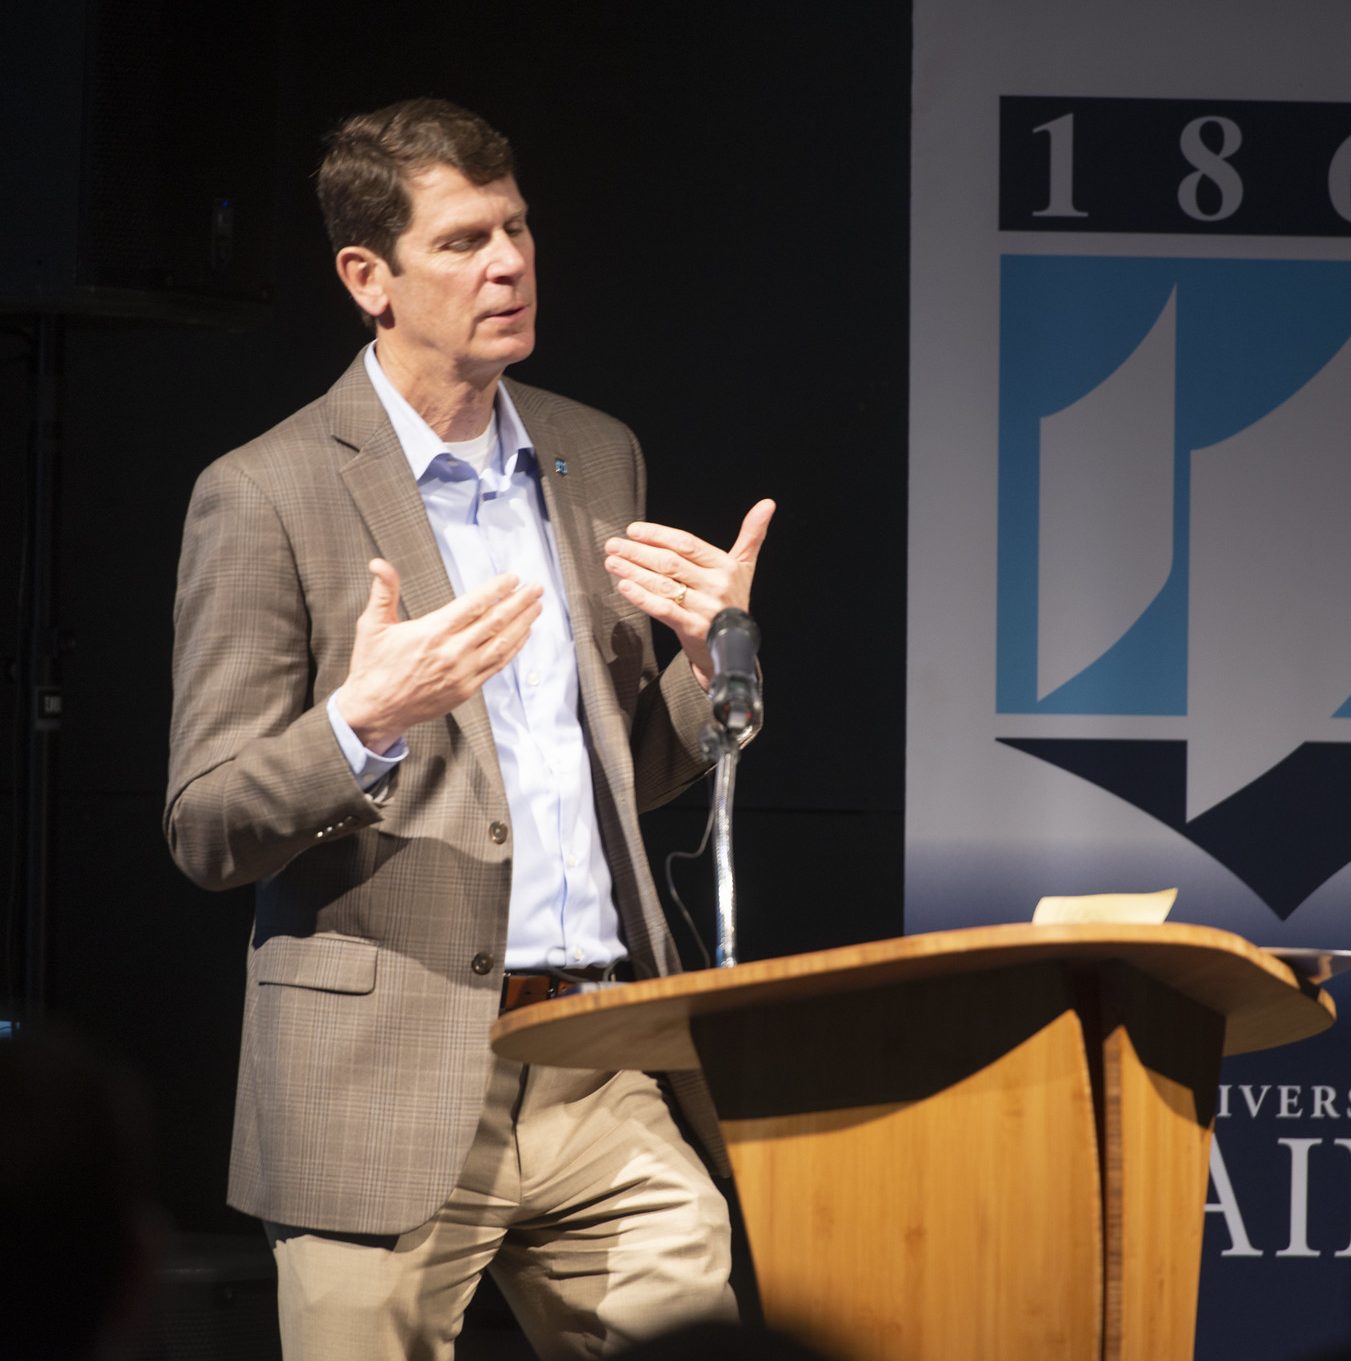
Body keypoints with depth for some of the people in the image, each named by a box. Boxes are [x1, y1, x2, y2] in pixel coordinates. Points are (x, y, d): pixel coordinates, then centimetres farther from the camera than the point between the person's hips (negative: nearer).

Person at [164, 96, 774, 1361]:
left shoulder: (594, 459, 15)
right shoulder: (263, 497, -4)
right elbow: (204, 831, -6)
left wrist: (710, 651, 2)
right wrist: (362, 723, -23)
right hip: (390, 1090, -5)